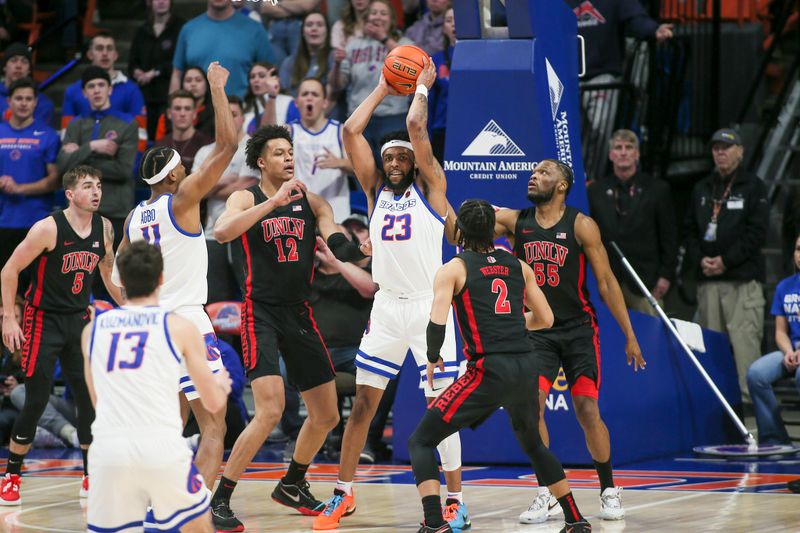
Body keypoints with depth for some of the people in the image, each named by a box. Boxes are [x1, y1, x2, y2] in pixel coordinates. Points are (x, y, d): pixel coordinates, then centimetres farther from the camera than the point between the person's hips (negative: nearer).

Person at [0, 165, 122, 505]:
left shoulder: (104, 228, 0)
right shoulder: (49, 228, -17)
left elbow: (108, 274, 17)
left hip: (79, 320, 5)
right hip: (43, 320, -5)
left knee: (90, 399, 2)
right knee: (36, 401, -8)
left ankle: (91, 479, 14)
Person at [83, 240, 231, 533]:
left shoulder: (93, 329, 14)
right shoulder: (179, 327, 6)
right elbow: (214, 403, 12)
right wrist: (222, 384, 36)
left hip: (108, 451, 2)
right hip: (163, 451, -2)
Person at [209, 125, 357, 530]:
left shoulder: (312, 203, 9)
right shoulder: (247, 198, -3)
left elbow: (340, 249, 0)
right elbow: (222, 231, -24)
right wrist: (274, 200, -29)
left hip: (300, 314, 6)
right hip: (261, 313, -6)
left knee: (326, 415, 12)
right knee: (270, 410, -22)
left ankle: (292, 486, 36)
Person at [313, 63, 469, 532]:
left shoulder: (430, 186, 0)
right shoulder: (376, 189, 12)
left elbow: (416, 127, -11)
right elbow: (351, 131, 6)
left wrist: (422, 85, 4)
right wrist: (384, 89, 12)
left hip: (429, 306, -4)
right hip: (387, 307, 4)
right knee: (364, 402, 6)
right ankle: (344, 494, 15)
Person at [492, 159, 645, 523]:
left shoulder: (581, 226, -7)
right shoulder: (514, 221, 1)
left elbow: (606, 281, -4)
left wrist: (629, 336, -5)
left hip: (578, 329, -2)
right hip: (536, 330, 2)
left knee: (587, 410, -5)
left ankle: (609, 491, 11)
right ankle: (545, 494, -1)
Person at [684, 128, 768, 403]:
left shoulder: (753, 187, 5)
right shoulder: (701, 189, 20)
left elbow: (757, 232, -4)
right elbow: (690, 230, 17)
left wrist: (727, 260, -11)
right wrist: (699, 259, -2)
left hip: (743, 279, -5)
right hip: (707, 280, 5)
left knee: (744, 338, -14)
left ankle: (749, 396, -17)